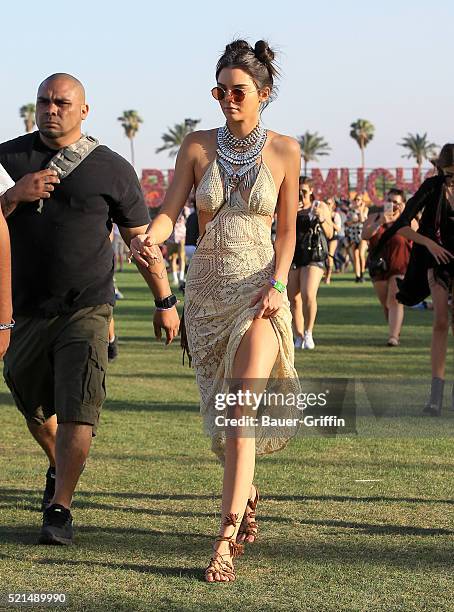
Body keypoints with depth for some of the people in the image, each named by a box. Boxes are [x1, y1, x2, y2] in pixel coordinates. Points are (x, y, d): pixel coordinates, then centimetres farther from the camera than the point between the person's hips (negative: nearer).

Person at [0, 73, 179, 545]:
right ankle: (57, 467, 45)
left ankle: (59, 508, -12)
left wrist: (165, 302, 10)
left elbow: (140, 237, 8)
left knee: (78, 411, -15)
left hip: (86, 310, -3)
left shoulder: (112, 170, 0)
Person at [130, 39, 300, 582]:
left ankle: (227, 538, -21)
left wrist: (277, 284, -9)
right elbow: (169, 211, -4)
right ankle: (245, 493, 41)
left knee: (240, 408, -18)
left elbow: (286, 230, 5)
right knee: (223, 410, 13)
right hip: (206, 289, 3)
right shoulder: (198, 147, 3)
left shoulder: (284, 150, 1)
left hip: (260, 289, -3)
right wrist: (148, 237, -26)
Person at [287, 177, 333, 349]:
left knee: (308, 295, -19)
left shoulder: (321, 207, 5)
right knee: (294, 299, 1)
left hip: (314, 257, -3)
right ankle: (299, 337, 11)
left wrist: (321, 219, -15)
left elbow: (329, 235, 3)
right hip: (292, 256, 3)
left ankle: (308, 332, -3)